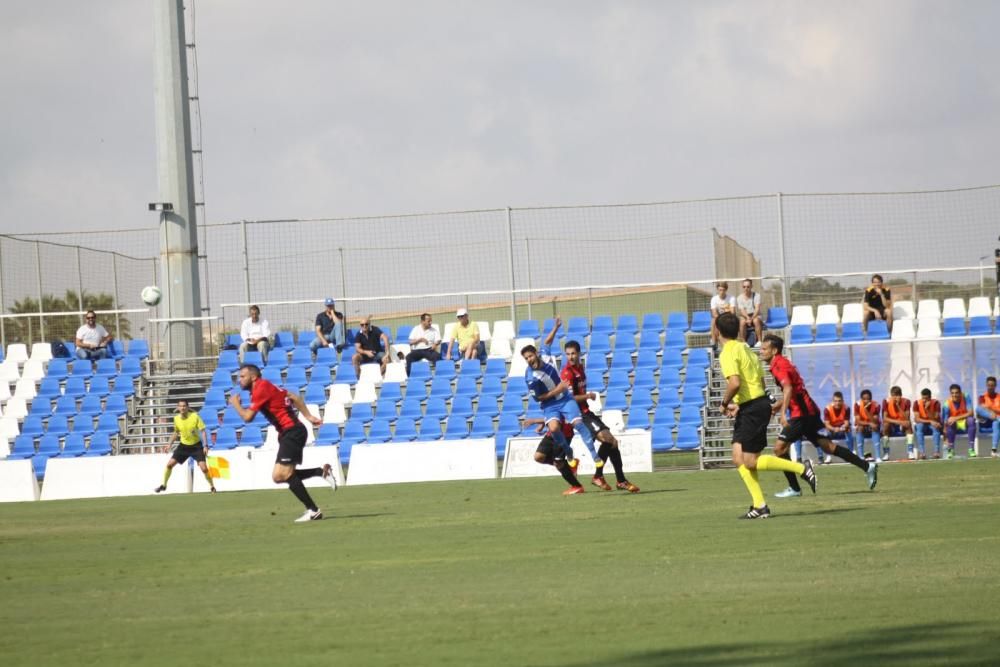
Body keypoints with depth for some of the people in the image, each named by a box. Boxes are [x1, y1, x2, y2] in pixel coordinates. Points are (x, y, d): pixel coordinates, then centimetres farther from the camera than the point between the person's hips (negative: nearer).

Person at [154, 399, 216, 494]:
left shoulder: (195, 416, -18)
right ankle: (163, 485, 16)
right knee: (170, 464, -2)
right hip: (184, 445, 4)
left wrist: (205, 446, -22)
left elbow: (203, 431, -14)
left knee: (204, 468, -14)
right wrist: (170, 443, 6)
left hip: (196, 445, -4)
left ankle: (212, 487, 6)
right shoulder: (176, 418, -5)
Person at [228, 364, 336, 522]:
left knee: (283, 474, -14)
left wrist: (235, 403, 4)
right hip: (288, 433, 10)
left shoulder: (261, 389, -12)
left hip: (292, 432, -10)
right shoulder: (266, 387, 17)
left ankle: (313, 510, -13)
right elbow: (294, 397, 20)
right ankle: (322, 471, 6)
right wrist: (308, 416, 15)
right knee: (279, 476, 6)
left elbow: (247, 416, -15)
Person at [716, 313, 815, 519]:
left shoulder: (728, 353, -13)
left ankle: (801, 468, -5)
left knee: (751, 462, -6)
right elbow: (760, 380, 18)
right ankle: (759, 505, 4)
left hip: (751, 409, -10)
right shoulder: (745, 348, 16)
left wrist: (724, 404, -10)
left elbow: (735, 383, -26)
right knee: (739, 458, 7)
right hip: (759, 401, 10)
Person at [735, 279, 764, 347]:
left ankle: (759, 341, -31)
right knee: (742, 322, -34)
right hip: (745, 316, 1)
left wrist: (751, 318, -27)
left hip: (755, 316, -1)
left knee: (756, 320, -36)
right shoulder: (739, 297, 1)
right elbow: (742, 310, -8)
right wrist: (748, 318, -28)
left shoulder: (756, 295, -2)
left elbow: (757, 309, -12)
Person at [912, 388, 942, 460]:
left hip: (933, 425, 0)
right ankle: (922, 452, -40)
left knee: (936, 427, -34)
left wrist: (927, 409, -34)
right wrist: (930, 421, -28)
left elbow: (935, 419, -22)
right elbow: (916, 419, -18)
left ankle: (937, 451, -40)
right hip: (922, 425, 0)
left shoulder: (936, 403, -14)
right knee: (919, 426, -34)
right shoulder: (917, 403, -12)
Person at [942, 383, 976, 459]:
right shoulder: (947, 404, -20)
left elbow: (970, 413, -24)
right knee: (949, 423, -35)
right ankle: (951, 449, -20)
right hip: (955, 425, -1)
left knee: (971, 420, -33)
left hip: (965, 422, 1)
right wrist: (945, 438, -25)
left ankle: (971, 448, -26)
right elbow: (945, 422, -20)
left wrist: (956, 418, -35)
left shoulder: (966, 398, -17)